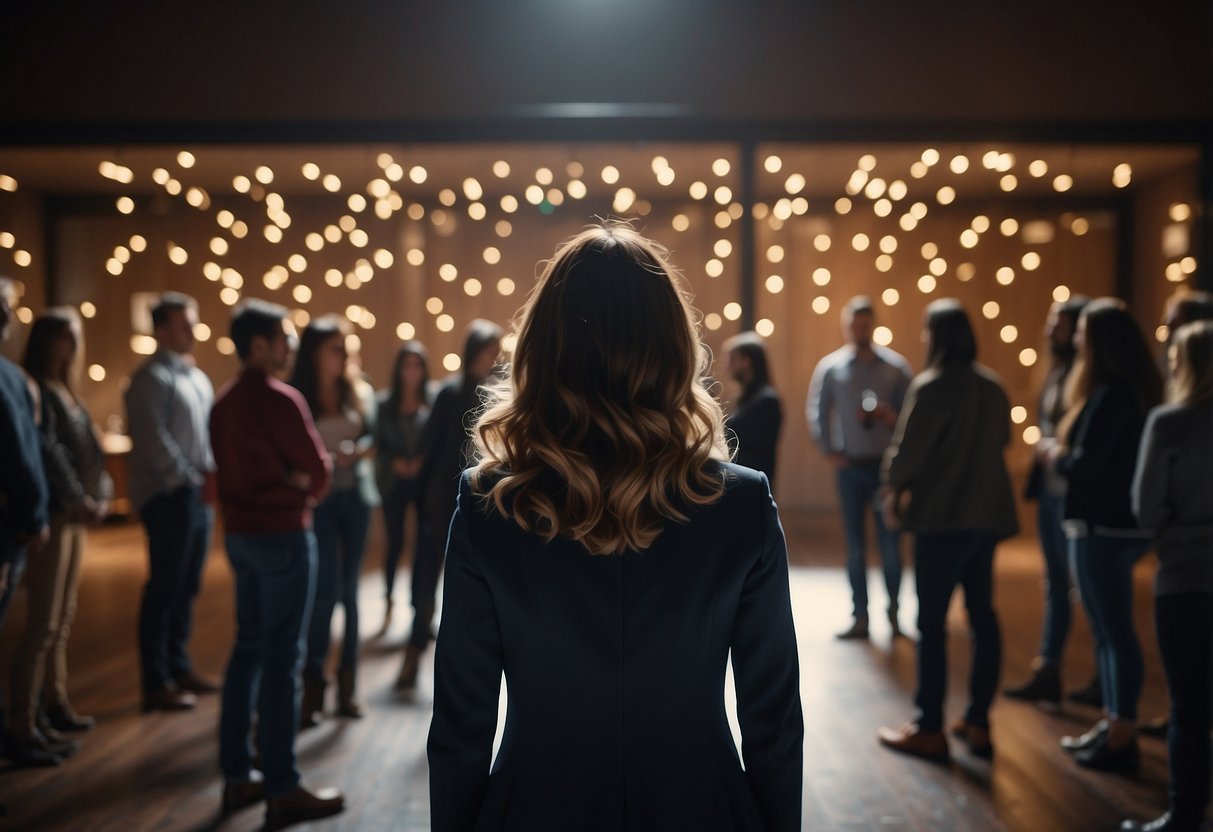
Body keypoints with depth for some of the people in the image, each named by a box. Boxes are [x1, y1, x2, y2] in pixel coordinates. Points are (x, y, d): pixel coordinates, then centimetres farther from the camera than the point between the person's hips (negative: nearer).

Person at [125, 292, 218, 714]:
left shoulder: (197, 378, 18)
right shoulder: (152, 378, -9)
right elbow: (154, 441, -17)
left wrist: (212, 476, 4)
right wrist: (188, 481, -15)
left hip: (199, 496, 8)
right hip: (169, 497, -8)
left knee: (187, 588, 14)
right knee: (164, 589, -4)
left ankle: (179, 667, 24)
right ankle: (156, 684, 3)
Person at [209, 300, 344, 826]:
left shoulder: (224, 401, 12)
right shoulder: (279, 399, -16)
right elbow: (319, 468, -12)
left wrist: (287, 483, 1)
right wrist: (303, 494, 8)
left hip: (240, 533, 9)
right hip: (282, 534, -9)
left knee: (248, 649, 14)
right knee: (281, 657, -5)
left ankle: (237, 777, 20)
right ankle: (282, 791, 0)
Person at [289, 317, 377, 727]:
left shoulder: (358, 391, 6)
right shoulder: (296, 396, -4)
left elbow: (372, 439, 2)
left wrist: (353, 453, -17)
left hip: (356, 496, 3)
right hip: (318, 498, -3)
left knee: (349, 591, 8)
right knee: (326, 590, -8)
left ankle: (346, 685, 16)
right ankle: (312, 684, 3)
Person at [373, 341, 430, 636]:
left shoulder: (433, 401, -3)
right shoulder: (384, 402, 2)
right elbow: (377, 442, 3)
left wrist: (422, 460, -15)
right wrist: (394, 462, -11)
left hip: (425, 479, -1)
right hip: (393, 481, 1)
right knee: (395, 542, 7)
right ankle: (388, 602, 18)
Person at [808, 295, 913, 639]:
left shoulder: (895, 366, 0)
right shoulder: (830, 367, 2)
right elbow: (816, 413, 8)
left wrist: (889, 415, -19)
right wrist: (830, 453, 2)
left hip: (886, 465, -1)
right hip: (850, 466, 1)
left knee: (890, 541, 1)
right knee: (855, 544, 5)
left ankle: (894, 611, 15)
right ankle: (860, 617, 10)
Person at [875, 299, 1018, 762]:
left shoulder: (931, 386, -13)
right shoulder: (993, 387, 8)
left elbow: (908, 448, -12)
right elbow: (1002, 440, 16)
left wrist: (893, 491, 3)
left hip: (941, 516, -7)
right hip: (988, 515, 7)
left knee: (932, 622, -1)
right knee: (982, 616, 12)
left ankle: (930, 729, 4)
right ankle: (978, 723, 17)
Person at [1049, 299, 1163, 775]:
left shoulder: (1110, 393, -19)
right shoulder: (1134, 389, 12)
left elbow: (1086, 463, -23)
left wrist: (1057, 458, -4)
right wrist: (1069, 457, 4)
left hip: (1103, 527, -10)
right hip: (1117, 523, 10)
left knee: (1115, 632, -3)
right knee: (1109, 631, 17)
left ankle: (1122, 741, 5)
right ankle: (1114, 725, 26)